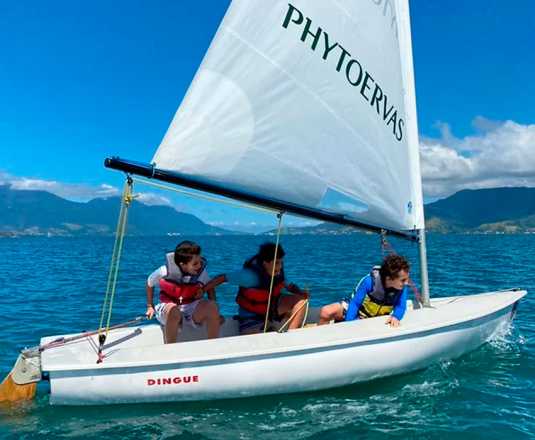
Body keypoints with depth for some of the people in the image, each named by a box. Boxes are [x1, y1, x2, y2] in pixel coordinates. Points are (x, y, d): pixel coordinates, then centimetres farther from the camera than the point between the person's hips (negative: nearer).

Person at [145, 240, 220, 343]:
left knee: (212, 306, -29)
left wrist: (214, 310, -5)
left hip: (192, 309, 2)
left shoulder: (201, 271, -10)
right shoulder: (165, 271, -16)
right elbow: (149, 283, 4)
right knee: (173, 309, -40)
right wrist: (150, 306, 9)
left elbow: (210, 288, 7)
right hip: (167, 309, -2)